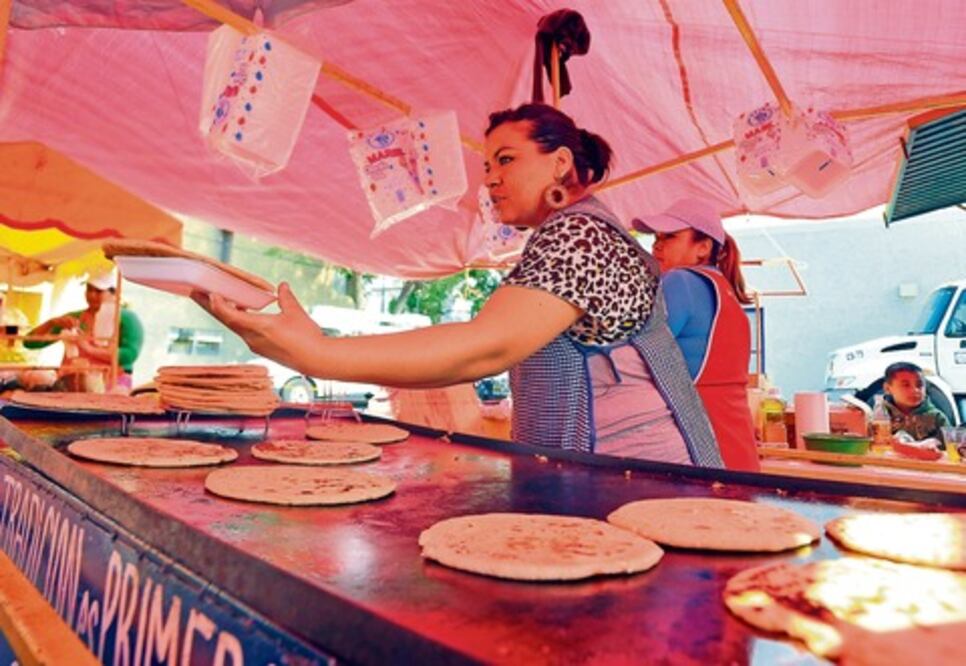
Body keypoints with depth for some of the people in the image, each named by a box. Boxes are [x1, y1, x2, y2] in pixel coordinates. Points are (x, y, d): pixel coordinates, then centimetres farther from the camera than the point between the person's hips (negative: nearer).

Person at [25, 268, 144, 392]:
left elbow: (131, 354, -13)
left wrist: (90, 349, -16)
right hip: (70, 387, 5)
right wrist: (52, 322, -2)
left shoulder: (126, 318, 4)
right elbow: (30, 342, 15)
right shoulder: (73, 318, 18)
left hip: (109, 387, -5)